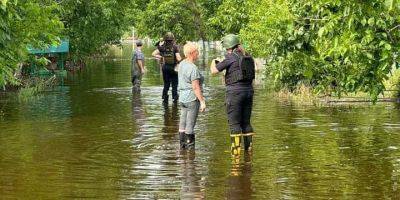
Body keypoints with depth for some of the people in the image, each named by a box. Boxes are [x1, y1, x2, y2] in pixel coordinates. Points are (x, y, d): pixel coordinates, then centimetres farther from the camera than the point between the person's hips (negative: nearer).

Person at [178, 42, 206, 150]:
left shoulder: (182, 64, 8)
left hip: (182, 97, 9)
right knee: (190, 125, -3)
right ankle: (190, 146, 2)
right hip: (192, 98, -9)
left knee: (182, 124, 12)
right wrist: (202, 101, -17)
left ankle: (182, 145, 19)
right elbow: (195, 87, -20)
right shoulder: (193, 69, -18)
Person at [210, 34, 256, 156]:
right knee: (246, 122, 13)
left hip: (235, 92, -7)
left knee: (234, 123, -2)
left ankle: (236, 149, -5)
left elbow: (214, 71, -7)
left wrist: (214, 62, 14)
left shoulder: (231, 57, -10)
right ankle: (249, 148, 15)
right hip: (248, 91, 7)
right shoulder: (248, 57, 10)